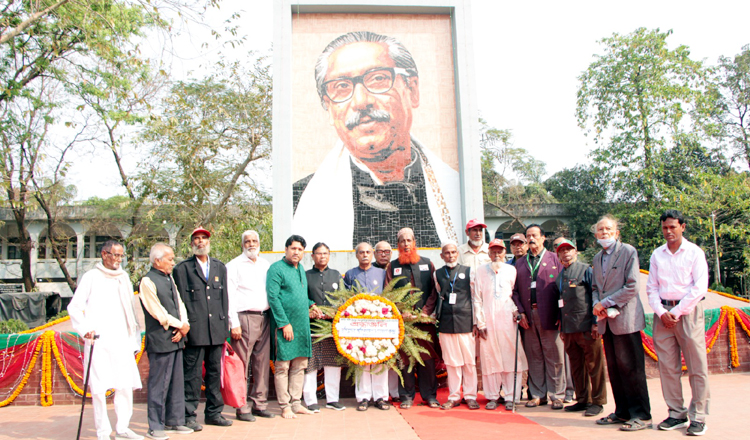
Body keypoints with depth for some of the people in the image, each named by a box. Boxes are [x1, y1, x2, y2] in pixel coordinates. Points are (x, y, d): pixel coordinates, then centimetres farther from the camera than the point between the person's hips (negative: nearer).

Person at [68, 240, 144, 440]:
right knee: (99, 387, -3)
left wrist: (134, 339, 13)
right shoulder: (91, 277, 2)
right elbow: (74, 307, 0)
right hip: (98, 340, -4)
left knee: (126, 385, 0)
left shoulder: (123, 277, 15)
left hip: (121, 340, 4)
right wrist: (85, 328, -14)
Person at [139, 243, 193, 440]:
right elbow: (159, 313, -13)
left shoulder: (170, 278, 16)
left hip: (176, 339, 8)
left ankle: (174, 421, 22)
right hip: (160, 340, -8)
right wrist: (181, 325, -5)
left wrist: (183, 326, -2)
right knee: (159, 384, 0)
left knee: (176, 382, 12)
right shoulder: (148, 281, -9)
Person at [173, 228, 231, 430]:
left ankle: (213, 412, 22)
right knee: (192, 374, -2)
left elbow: (224, 297, 15)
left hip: (216, 330, 5)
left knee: (215, 372, 11)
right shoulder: (182, 268, 2)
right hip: (195, 330, -4)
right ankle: (188, 416, 9)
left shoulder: (220, 267, 16)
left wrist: (225, 325, 8)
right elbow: (180, 300, -2)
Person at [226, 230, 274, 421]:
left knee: (262, 363, 7)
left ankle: (259, 404, 17)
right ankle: (242, 408, 5)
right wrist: (234, 324, -11)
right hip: (244, 318, -5)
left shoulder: (266, 265, 16)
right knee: (242, 365, -3)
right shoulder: (234, 266, 1)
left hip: (264, 318, 5)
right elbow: (229, 297, -5)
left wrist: (272, 318, 9)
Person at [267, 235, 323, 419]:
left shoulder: (300, 269, 16)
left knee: (299, 365, 11)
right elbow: (273, 298, -14)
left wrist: (310, 305, 9)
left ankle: (296, 403, 20)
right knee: (282, 366, 0)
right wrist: (284, 323, -17)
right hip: (285, 325, -8)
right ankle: (285, 406, 9)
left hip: (302, 325, 8)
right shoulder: (277, 268, -8)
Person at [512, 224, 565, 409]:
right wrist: (521, 312, -1)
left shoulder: (555, 259, 5)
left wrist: (560, 314, -9)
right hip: (528, 316, 3)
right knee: (534, 358, 8)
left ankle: (557, 396, 10)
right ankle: (538, 395, 16)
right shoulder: (520, 263, 15)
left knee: (554, 357, 0)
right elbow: (515, 291, 11)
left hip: (549, 315, -3)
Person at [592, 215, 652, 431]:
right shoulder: (597, 258, 17)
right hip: (606, 320, 7)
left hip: (624, 318, -7)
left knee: (630, 368, -4)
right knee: (614, 368, 10)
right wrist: (596, 304, 1)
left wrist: (606, 303, -13)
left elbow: (632, 287, -12)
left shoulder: (628, 251, -5)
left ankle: (641, 415, 5)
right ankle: (622, 412, 20)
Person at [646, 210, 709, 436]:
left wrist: (677, 312, -9)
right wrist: (661, 312, -4)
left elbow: (700, 287, -6)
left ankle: (698, 417, 6)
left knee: (697, 367, -2)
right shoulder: (657, 254, 11)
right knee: (667, 367, 4)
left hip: (688, 311, -3)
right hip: (663, 312, 4)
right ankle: (677, 414, 13)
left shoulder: (694, 252, 1)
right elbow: (651, 287, 10)